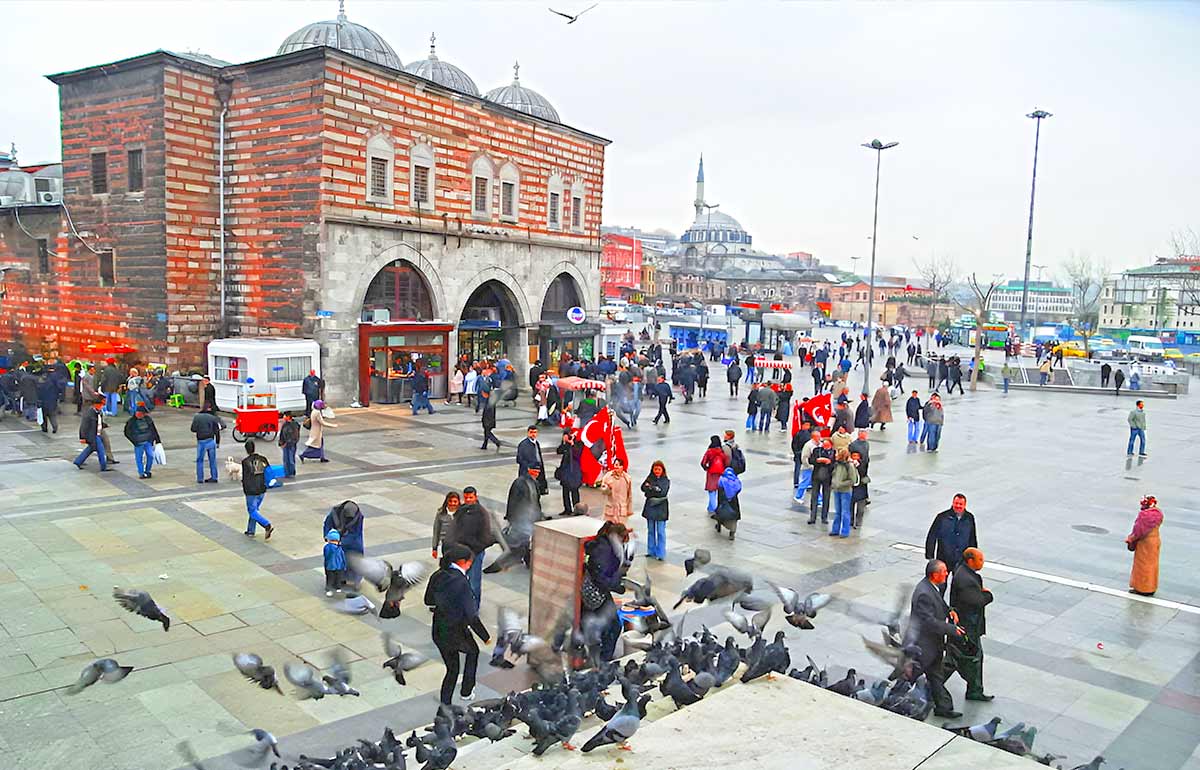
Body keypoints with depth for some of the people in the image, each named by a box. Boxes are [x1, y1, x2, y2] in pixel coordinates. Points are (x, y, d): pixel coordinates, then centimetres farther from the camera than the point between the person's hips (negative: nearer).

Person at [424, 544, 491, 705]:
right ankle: (466, 691, 36)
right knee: (473, 651, 28)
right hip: (457, 633, -5)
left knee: (452, 670, 22)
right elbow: (471, 616, -22)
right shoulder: (462, 582, -25)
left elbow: (428, 602, 10)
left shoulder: (437, 576, -5)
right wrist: (485, 636, -11)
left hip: (438, 632, 5)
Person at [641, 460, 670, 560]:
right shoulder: (649, 478, 4)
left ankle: (661, 554, 5)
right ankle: (651, 551, 23)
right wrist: (656, 489, -20)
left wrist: (650, 487, -15)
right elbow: (643, 488, -10)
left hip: (661, 508, -3)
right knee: (650, 531, 12)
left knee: (661, 532, -1)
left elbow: (663, 492, -17)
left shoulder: (666, 481, -3)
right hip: (650, 507, 3)